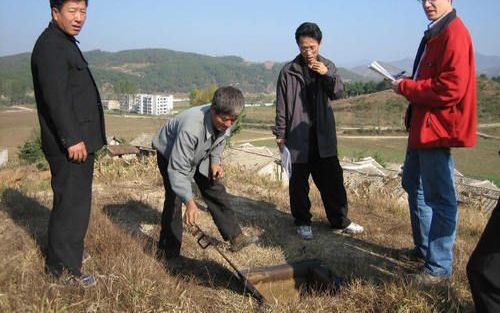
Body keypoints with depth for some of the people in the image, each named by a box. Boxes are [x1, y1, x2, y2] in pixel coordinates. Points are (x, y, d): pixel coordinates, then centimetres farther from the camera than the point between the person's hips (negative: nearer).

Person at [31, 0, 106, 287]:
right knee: (71, 202, -4)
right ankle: (64, 266, 7)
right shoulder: (50, 45, -14)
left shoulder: (65, 43, 19)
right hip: (69, 143, -11)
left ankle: (67, 254, 32)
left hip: (78, 139, 11)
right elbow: (56, 96, -22)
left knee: (76, 199, 18)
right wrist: (71, 139, -24)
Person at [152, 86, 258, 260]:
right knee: (174, 199, -12)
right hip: (169, 154, -6)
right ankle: (168, 254, 2)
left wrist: (215, 161, -16)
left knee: (216, 191, 4)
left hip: (199, 154, 6)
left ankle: (235, 238, 15)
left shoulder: (226, 122, -24)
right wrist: (189, 201, -49)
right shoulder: (191, 127, -45)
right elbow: (177, 169, -43)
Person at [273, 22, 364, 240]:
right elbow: (281, 105, -1)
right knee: (299, 183, 6)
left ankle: (340, 221, 23)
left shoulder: (328, 66, 5)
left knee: (333, 179, 8)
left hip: (324, 135, 3)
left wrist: (327, 75, -20)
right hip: (298, 136, -2)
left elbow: (339, 92, -3)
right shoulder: (288, 71, -4)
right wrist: (280, 134, -2)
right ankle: (302, 222, 22)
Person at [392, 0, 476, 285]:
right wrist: (408, 86, 1)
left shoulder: (454, 34, -16)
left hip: (438, 128, -11)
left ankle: (439, 269, 8)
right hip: (423, 125, 11)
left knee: (439, 197, -3)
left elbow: (450, 89, -24)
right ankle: (425, 247, 36)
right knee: (413, 182, 20)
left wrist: (405, 87, -14)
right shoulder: (435, 34, 15)